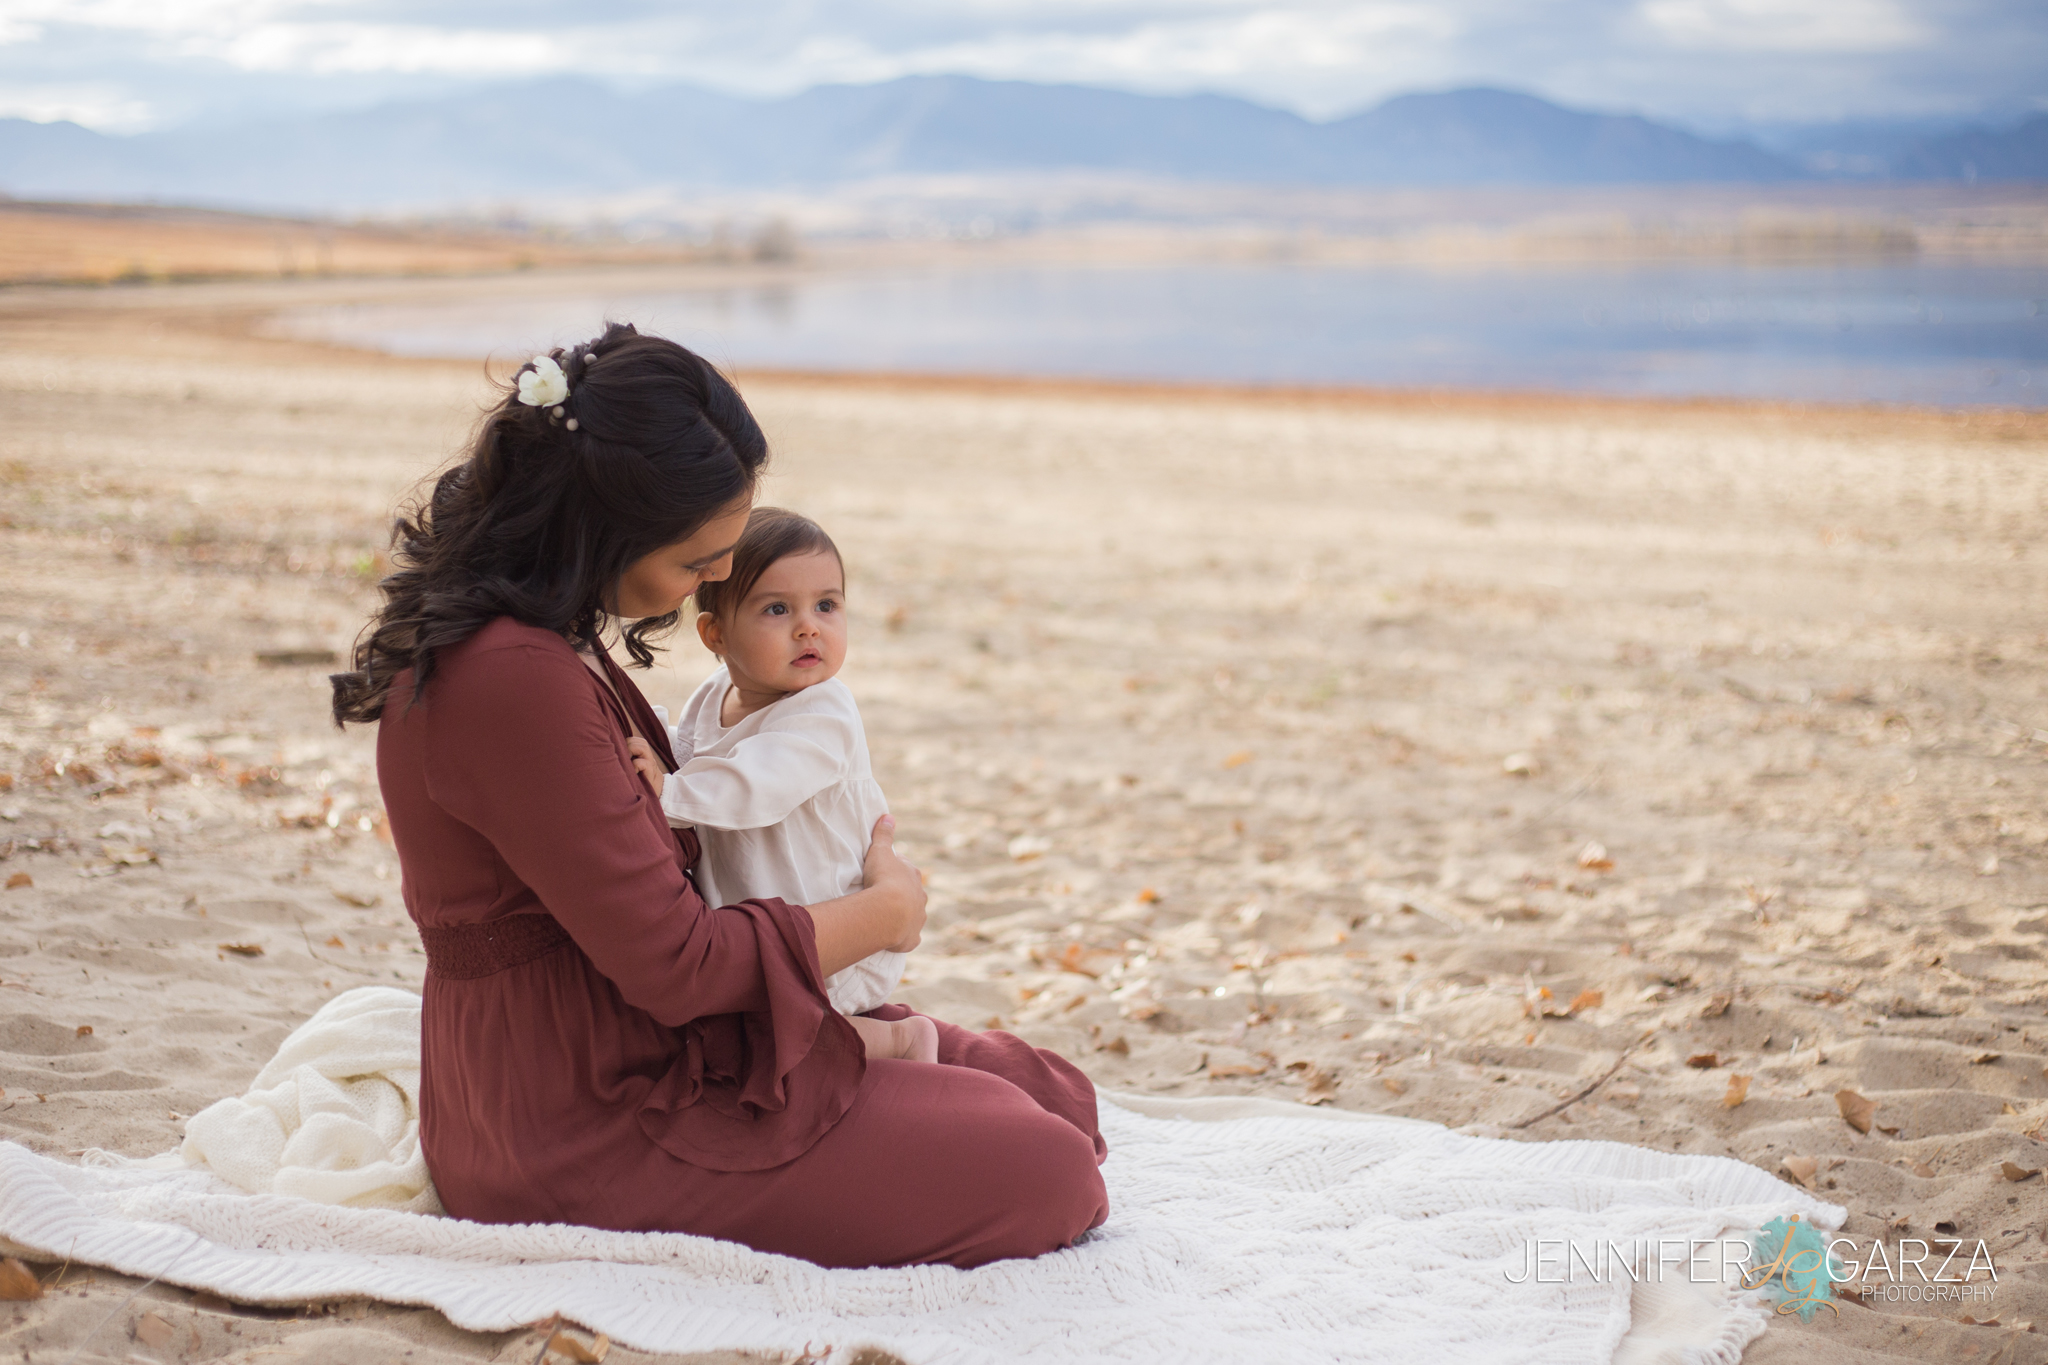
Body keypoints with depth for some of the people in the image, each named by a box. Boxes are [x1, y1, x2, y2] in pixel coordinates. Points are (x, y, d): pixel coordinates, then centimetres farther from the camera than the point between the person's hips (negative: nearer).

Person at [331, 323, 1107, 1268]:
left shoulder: (519, 634, 6)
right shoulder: (513, 681, -27)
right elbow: (673, 964, -24)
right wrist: (887, 910, -8)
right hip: (590, 1142, -10)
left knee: (1047, 1090, 10)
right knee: (1050, 1177, -13)